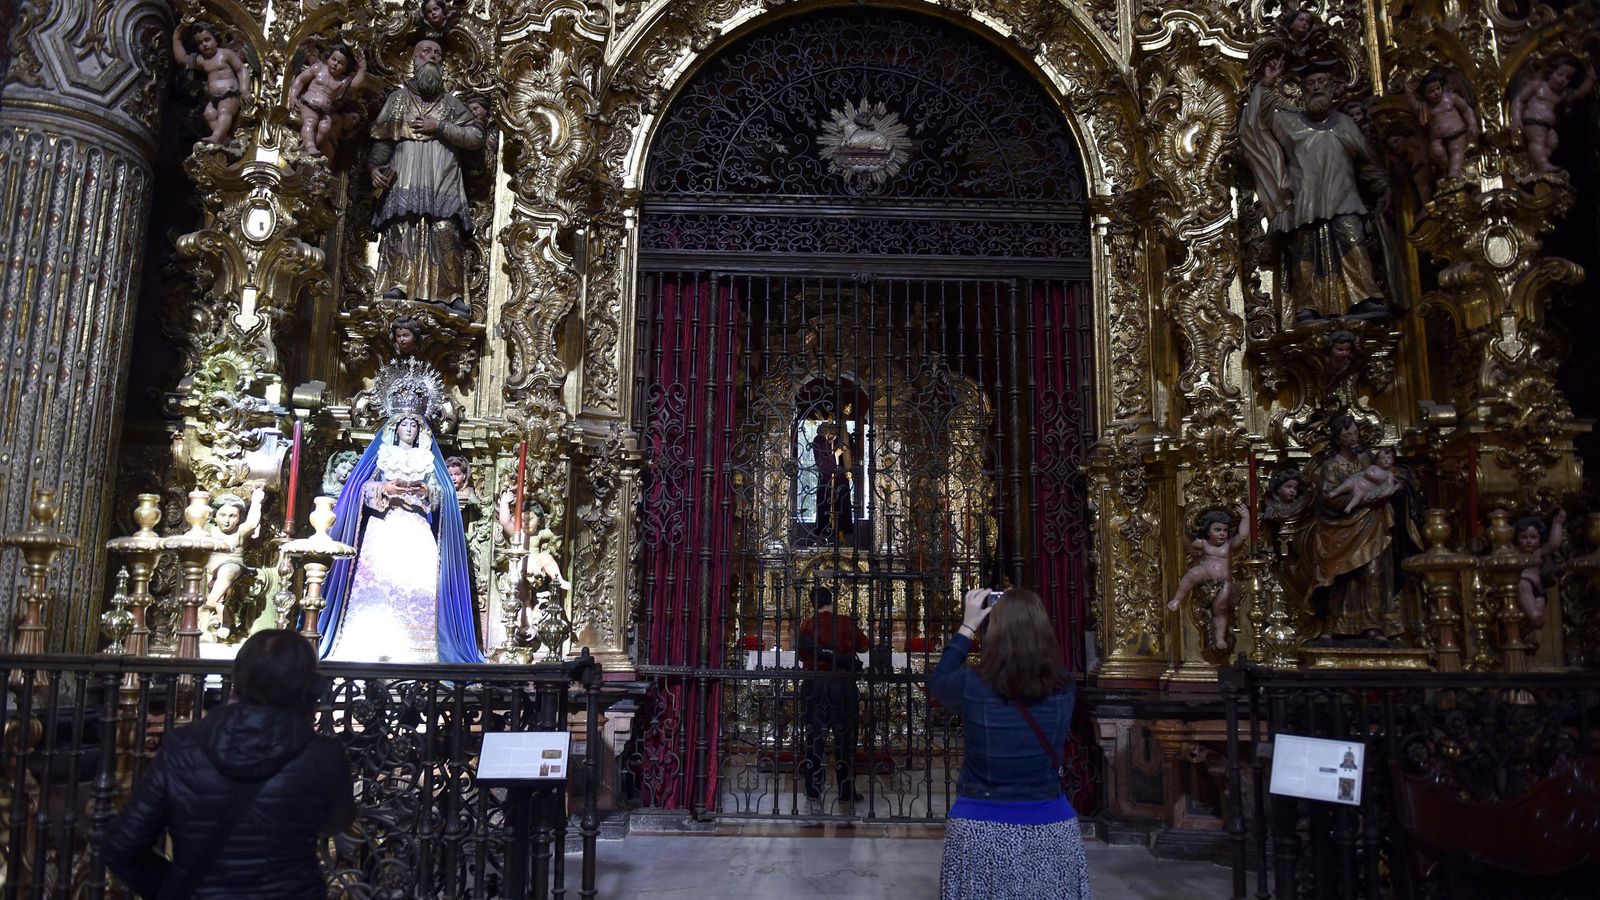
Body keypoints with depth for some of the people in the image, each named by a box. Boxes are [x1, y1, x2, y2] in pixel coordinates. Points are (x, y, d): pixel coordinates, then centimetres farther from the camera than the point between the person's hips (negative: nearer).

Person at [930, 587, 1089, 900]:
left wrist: (967, 626, 8)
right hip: (1051, 829, 2)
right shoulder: (1063, 688, -9)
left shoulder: (973, 686, -15)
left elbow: (937, 680, 7)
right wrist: (1026, 614, 11)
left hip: (981, 829, -2)